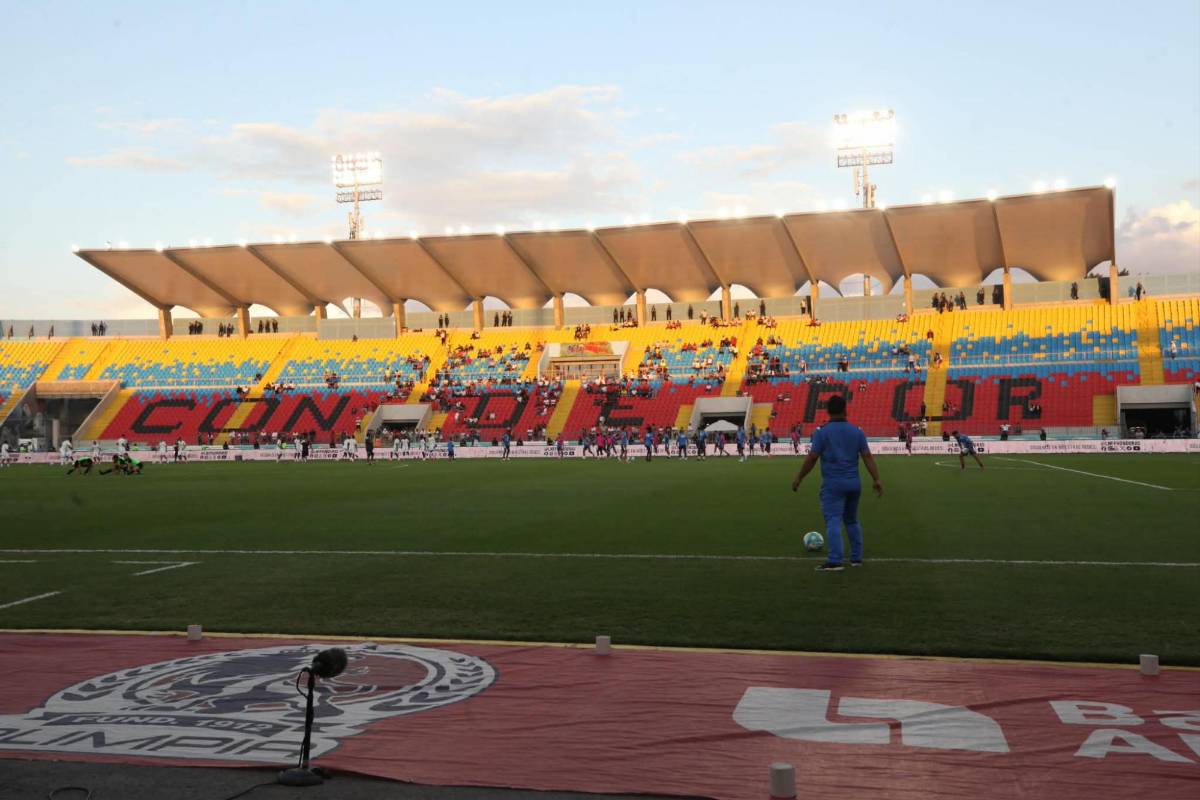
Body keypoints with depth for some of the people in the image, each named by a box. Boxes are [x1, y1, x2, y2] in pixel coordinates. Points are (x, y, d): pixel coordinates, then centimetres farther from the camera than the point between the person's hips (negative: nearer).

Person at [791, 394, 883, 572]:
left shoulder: (822, 432, -6)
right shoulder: (857, 431, 6)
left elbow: (812, 458, -9)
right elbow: (867, 456, 1)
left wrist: (799, 479, 0)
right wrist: (876, 479, 2)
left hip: (833, 484, -5)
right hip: (854, 483, 5)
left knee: (833, 521, -8)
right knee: (852, 521, 19)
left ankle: (835, 561, -16)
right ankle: (856, 558, 22)